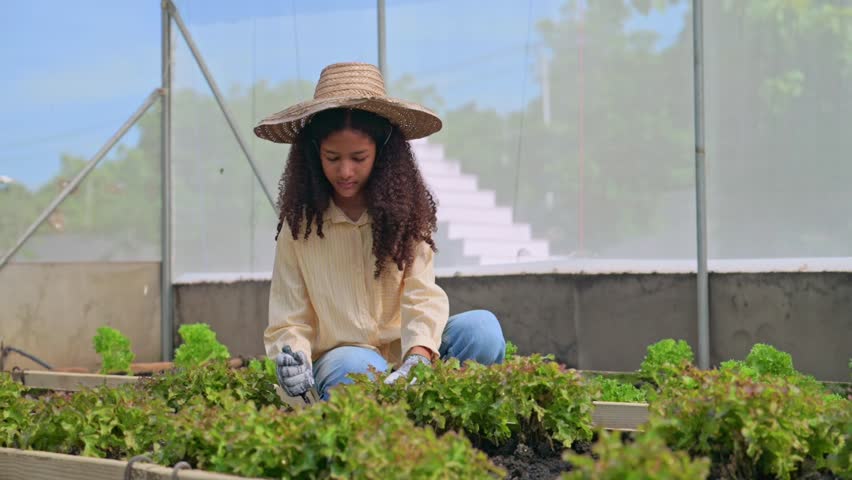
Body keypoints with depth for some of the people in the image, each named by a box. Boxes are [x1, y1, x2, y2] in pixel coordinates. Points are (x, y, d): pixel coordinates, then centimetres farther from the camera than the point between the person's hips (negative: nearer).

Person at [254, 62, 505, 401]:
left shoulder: (406, 210, 3)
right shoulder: (299, 224, 1)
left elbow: (423, 298, -12)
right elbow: (289, 322, -1)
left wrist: (418, 358, -33)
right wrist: (292, 358, -26)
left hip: (406, 352, 2)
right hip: (338, 360, -2)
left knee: (482, 327, -27)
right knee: (354, 367, -39)